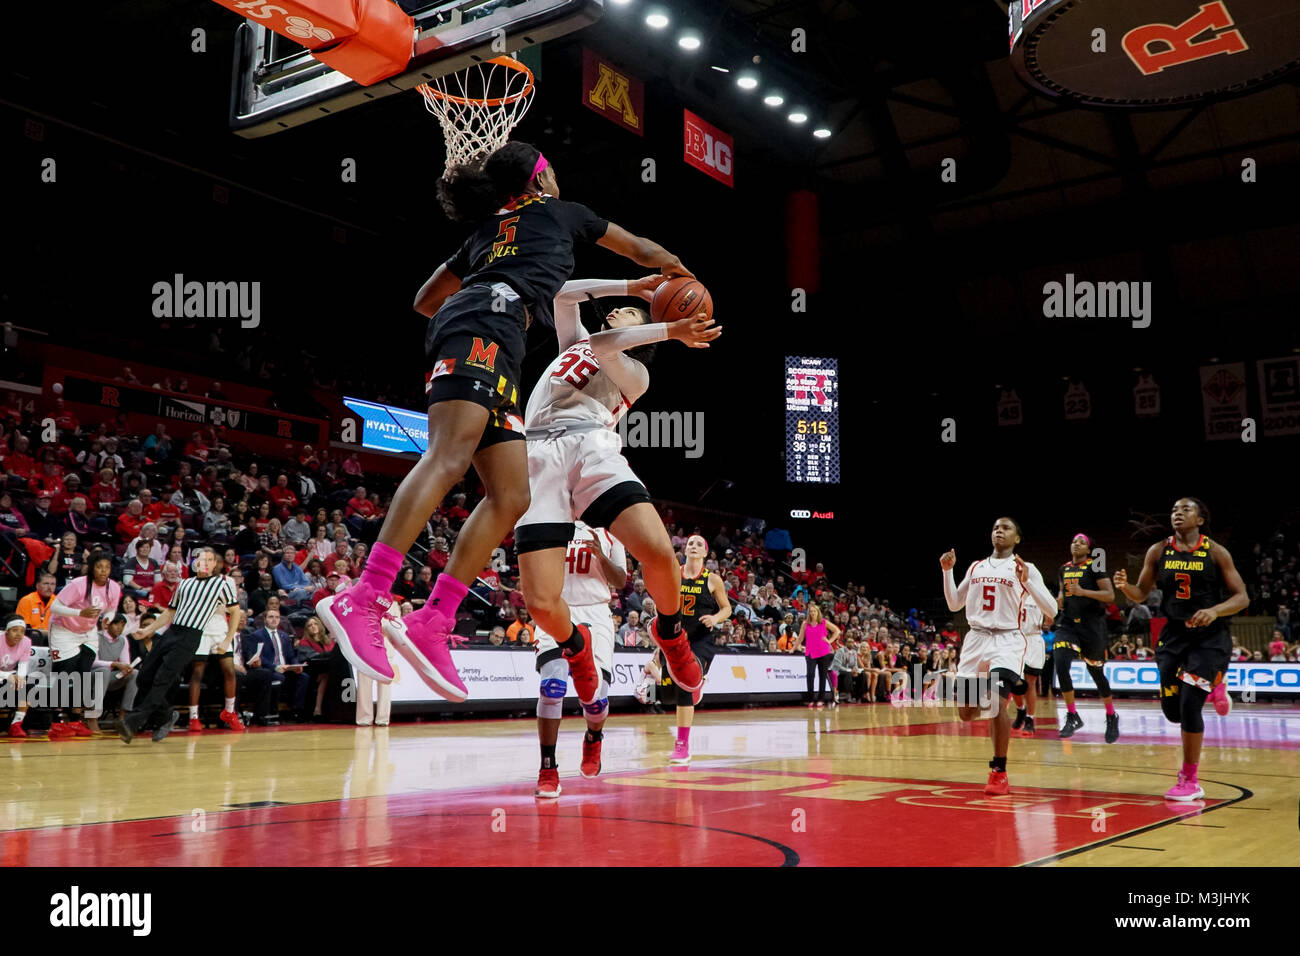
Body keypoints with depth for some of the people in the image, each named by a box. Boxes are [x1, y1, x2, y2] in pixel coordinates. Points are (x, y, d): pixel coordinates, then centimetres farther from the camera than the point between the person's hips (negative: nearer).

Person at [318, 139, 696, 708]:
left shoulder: (485, 230, 36)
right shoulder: (561, 212, 23)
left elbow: (425, 300, 36)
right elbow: (642, 252, 35)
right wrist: (677, 272, 54)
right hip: (486, 322, -7)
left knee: (511, 497, -2)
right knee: (451, 456, -27)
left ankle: (430, 625, -12)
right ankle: (364, 598, -42)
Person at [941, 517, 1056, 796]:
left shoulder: (1025, 568, -1)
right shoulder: (976, 567, 13)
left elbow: (1051, 609, -9)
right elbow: (954, 605, 17)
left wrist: (1026, 580, -21)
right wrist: (947, 571, 4)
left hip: (1007, 641, -5)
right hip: (975, 639, 5)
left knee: (997, 701, -24)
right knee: (966, 713, 4)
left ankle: (999, 771, -11)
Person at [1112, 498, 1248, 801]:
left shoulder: (1215, 552, -6)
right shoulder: (1158, 551, 2)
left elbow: (1242, 597, -6)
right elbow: (1140, 595, 7)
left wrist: (1215, 610, -25)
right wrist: (1124, 586, -17)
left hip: (1209, 637, -4)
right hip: (1173, 636, 4)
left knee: (1189, 705, -15)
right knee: (1172, 710, 6)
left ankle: (1190, 781, 1)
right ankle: (1212, 688, 40)